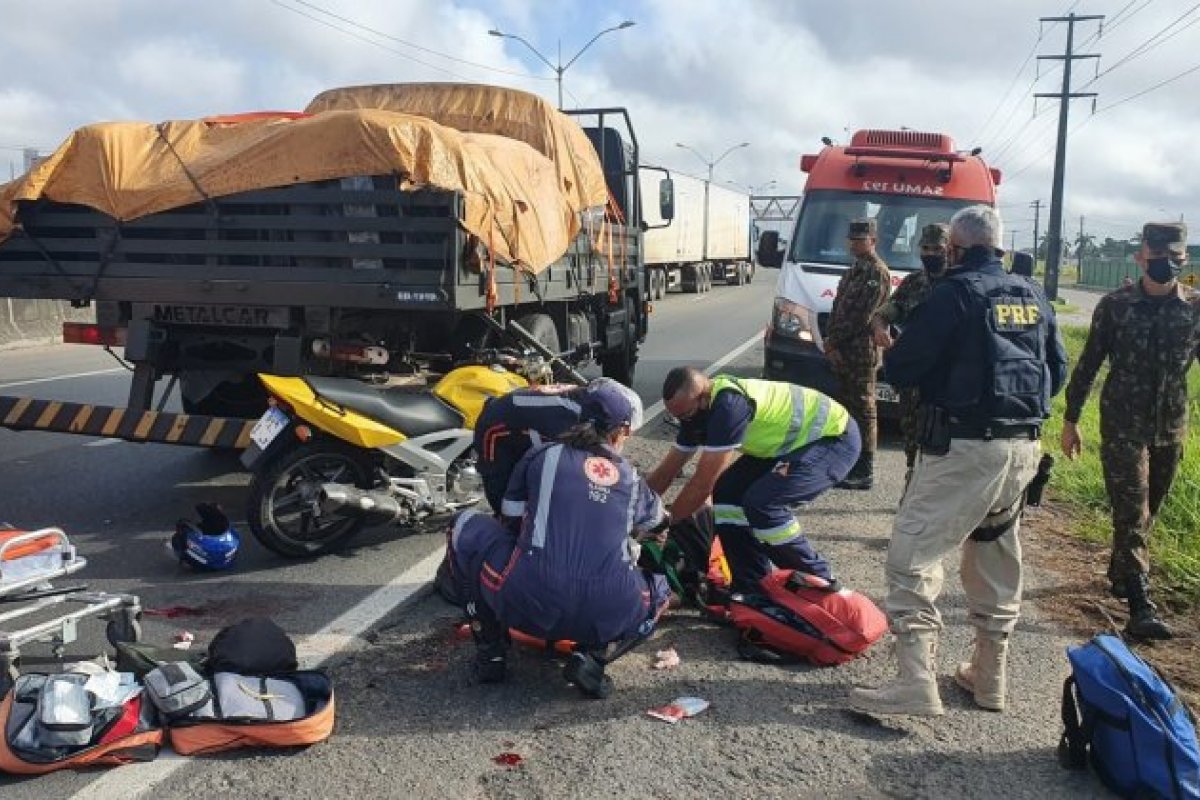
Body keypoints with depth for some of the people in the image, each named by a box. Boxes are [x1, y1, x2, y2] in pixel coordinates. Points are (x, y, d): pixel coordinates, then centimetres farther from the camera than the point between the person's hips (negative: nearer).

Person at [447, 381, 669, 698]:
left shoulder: (542, 454, 14)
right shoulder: (630, 477, 19)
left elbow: (510, 520, 22)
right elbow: (660, 522, 40)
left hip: (528, 604, -1)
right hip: (606, 619, 2)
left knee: (467, 526, 23)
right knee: (657, 589, 34)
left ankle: (490, 651, 21)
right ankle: (595, 655, 8)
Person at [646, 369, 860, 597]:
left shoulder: (730, 405, -32)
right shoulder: (698, 407, -3)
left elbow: (703, 483, -28)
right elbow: (667, 470, 5)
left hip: (835, 439, -9)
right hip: (793, 443, 9)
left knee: (762, 502, -24)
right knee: (727, 491, -3)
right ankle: (752, 586, 6)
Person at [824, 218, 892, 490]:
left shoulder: (877, 272, -12)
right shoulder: (856, 270, 19)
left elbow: (862, 315, -18)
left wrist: (834, 343, -15)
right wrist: (831, 342, 5)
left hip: (861, 353, -9)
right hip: (843, 352, 9)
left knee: (863, 410, -5)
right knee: (847, 406, 15)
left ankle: (864, 473, 0)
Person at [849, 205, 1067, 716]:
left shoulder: (955, 292, -10)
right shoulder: (1032, 296, 12)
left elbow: (900, 368, -11)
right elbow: (1057, 370, 19)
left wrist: (889, 354, 11)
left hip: (965, 446, -8)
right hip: (1024, 446, 8)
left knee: (911, 558, -6)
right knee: (997, 560, 18)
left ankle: (916, 684, -13)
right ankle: (989, 677, 28)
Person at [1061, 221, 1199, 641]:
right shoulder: (1115, 305, -5)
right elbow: (1088, 364, 0)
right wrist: (1070, 420, 2)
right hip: (1122, 426, -3)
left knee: (1144, 512, 15)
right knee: (1132, 514, -5)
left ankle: (1119, 573, 36)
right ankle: (1140, 606, -5)